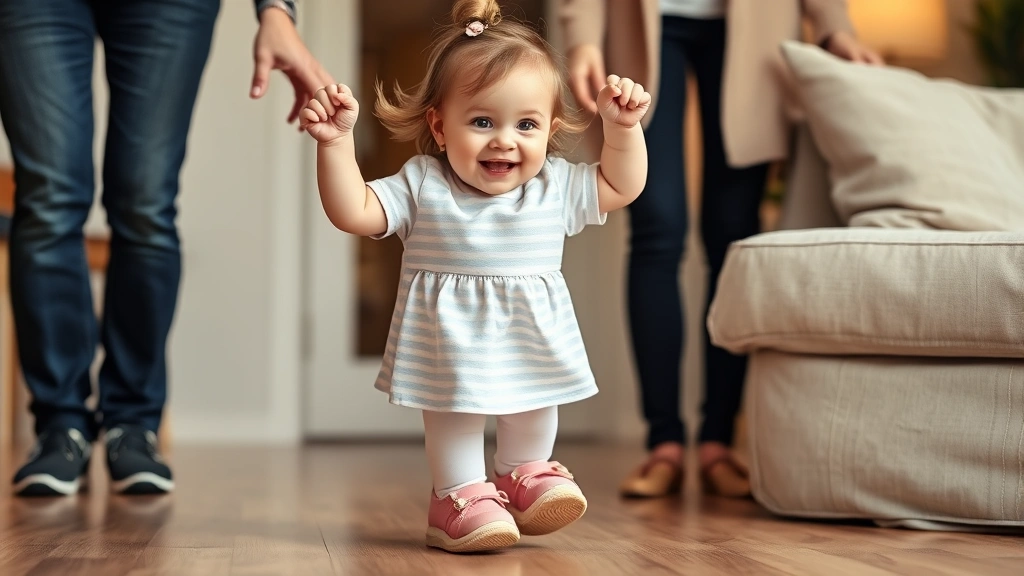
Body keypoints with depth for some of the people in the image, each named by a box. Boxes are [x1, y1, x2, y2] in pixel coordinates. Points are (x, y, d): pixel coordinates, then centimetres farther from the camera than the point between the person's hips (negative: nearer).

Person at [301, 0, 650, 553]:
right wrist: (337, 143, -26)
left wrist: (623, 127, -5)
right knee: (454, 412, 0)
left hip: (535, 341, 4)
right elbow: (354, 211, -15)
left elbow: (621, 187, 9)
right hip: (452, 343, -3)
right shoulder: (422, 186, -11)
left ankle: (524, 475, 38)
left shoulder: (556, 186, -2)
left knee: (534, 410, 15)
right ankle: (460, 495, 15)